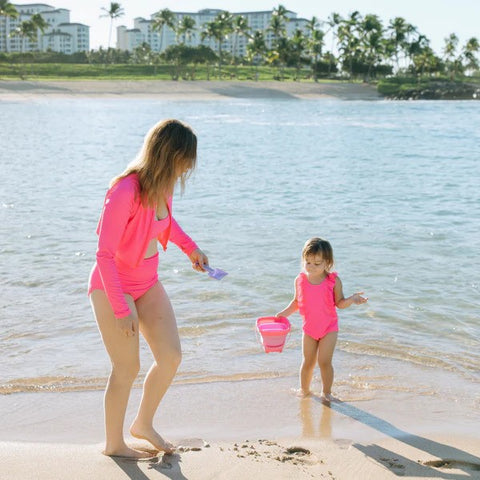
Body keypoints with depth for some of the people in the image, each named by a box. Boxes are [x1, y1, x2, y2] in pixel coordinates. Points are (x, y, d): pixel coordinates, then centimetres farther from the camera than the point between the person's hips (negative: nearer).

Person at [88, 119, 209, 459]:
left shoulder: (163, 186, -4)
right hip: (113, 287, -7)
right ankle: (114, 444, 26)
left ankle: (143, 424, 29)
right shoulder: (125, 192, -28)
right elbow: (104, 255, -25)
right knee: (128, 368, 3)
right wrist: (121, 309, -24)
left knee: (171, 357, 5)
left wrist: (190, 247, 9)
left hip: (148, 282, 7)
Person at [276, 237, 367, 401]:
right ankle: (304, 390, 32)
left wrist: (352, 299, -27)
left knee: (324, 362, -4)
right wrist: (285, 312, -3)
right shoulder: (300, 280, -6)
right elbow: (297, 301, 7)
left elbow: (339, 303, -9)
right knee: (308, 362, 12)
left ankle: (326, 392, 16)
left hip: (329, 327, -2)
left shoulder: (333, 280, -14)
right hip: (309, 328, 2)